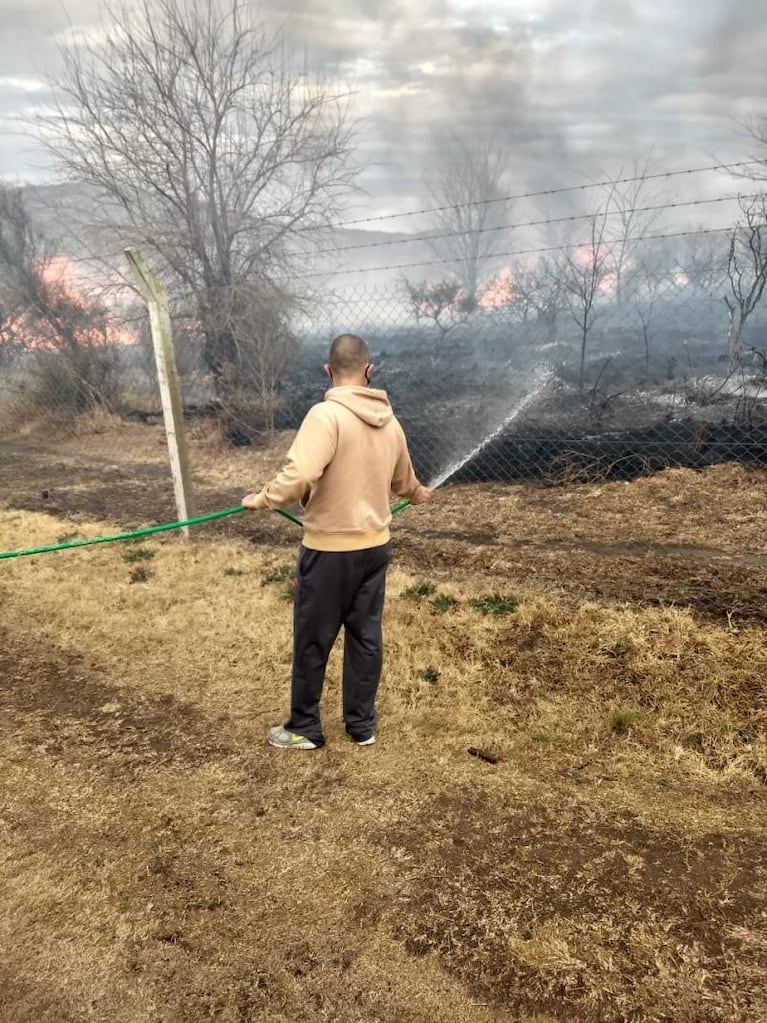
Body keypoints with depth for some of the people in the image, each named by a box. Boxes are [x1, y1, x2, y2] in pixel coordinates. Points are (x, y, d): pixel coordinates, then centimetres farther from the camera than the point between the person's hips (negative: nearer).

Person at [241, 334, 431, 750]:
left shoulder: (326, 415, -19)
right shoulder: (389, 422, 4)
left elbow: (299, 477, -30)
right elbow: (402, 481, 21)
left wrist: (262, 499, -11)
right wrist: (417, 493, 44)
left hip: (329, 549, -6)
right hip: (375, 545, 6)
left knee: (312, 641, 8)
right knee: (366, 637, 15)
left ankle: (304, 729, 22)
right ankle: (362, 725, 26)